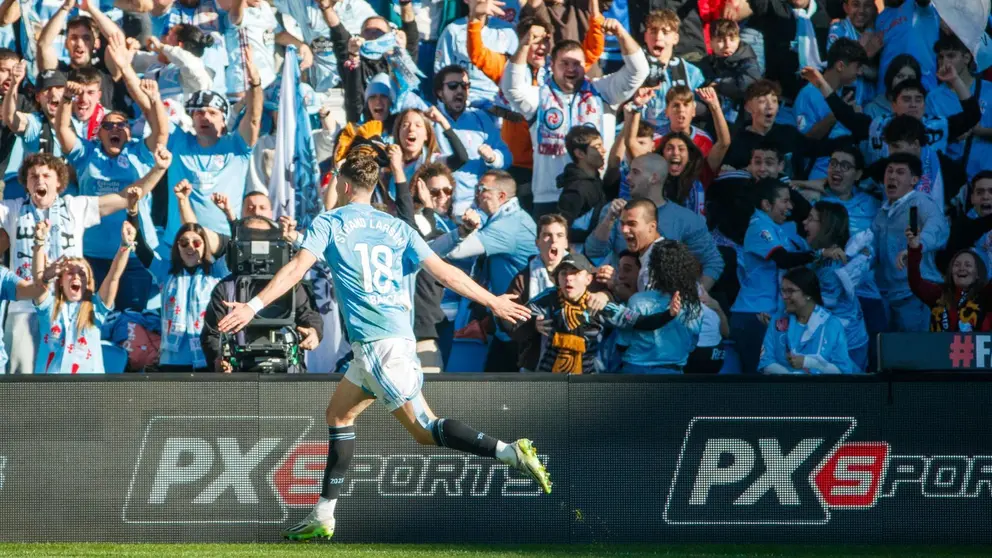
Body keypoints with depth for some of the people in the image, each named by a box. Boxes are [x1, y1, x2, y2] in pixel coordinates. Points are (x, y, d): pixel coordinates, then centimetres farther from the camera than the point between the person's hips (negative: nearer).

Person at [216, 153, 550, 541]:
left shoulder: (329, 224, 2)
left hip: (375, 341, -7)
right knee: (339, 414, 17)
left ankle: (510, 453, -27)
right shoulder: (396, 228, 16)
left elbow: (297, 269, -12)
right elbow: (446, 273, 12)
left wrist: (254, 306, -16)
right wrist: (494, 302, 20)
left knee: (424, 429, -10)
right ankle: (322, 517, 18)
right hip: (398, 334, 7)